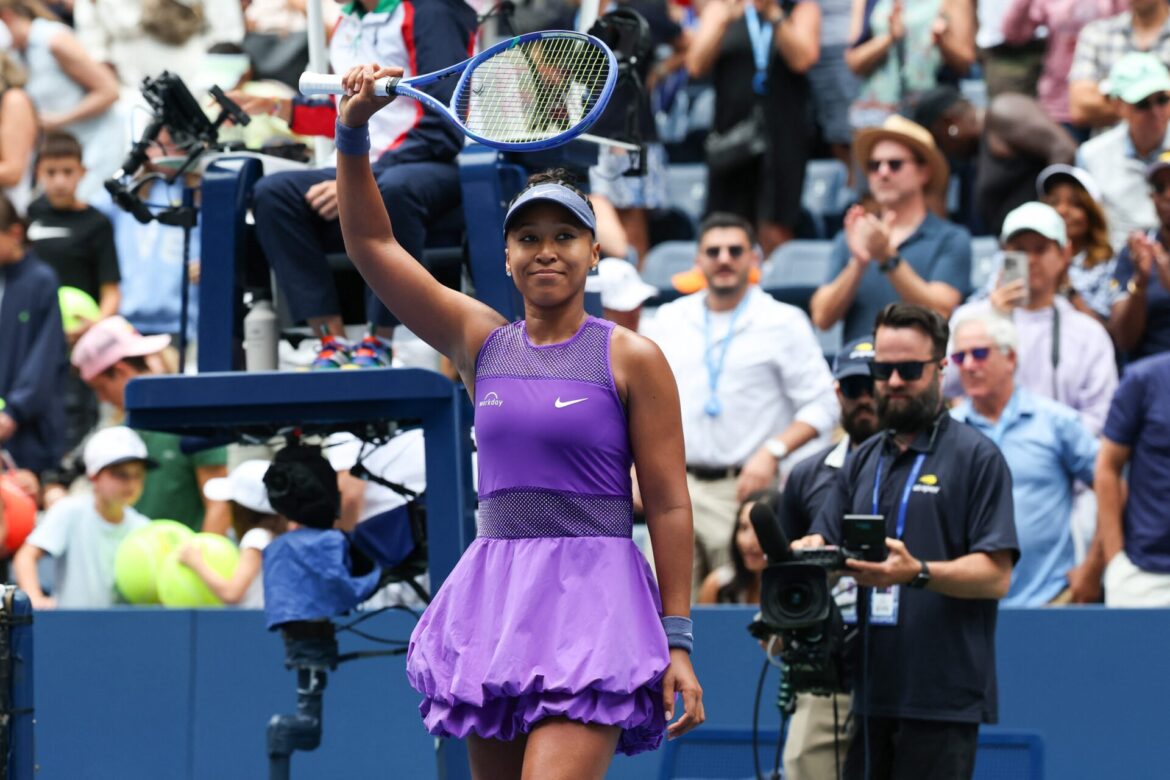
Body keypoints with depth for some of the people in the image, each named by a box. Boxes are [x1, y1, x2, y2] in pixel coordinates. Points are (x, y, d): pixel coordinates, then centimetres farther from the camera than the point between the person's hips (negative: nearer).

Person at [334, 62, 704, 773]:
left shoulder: (630, 359, 0)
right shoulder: (482, 342, 11)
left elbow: (668, 503, -2)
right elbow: (373, 245, 11)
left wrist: (678, 640, -7)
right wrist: (354, 133, -1)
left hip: (590, 601, -5)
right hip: (494, 599, 5)